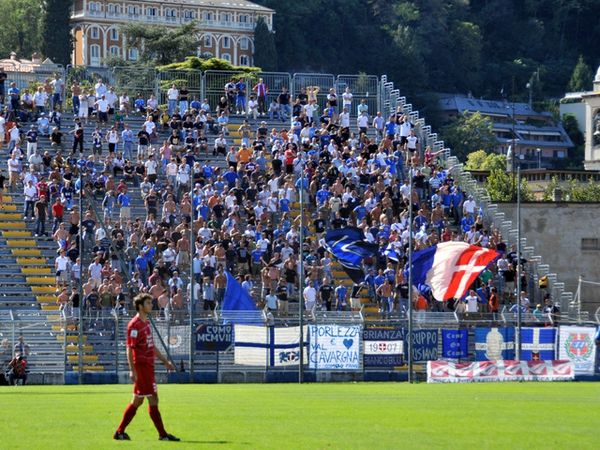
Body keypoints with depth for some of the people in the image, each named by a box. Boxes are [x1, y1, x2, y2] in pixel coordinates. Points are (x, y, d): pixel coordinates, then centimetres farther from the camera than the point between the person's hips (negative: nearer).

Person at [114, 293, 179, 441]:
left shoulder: (146, 323, 15)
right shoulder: (134, 325, -13)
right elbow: (130, 349, -17)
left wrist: (165, 361, 23)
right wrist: (132, 370, -23)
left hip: (148, 366, 10)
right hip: (141, 366, -10)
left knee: (137, 401, 11)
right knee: (153, 400, -6)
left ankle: (120, 432, 16)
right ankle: (163, 434, -3)